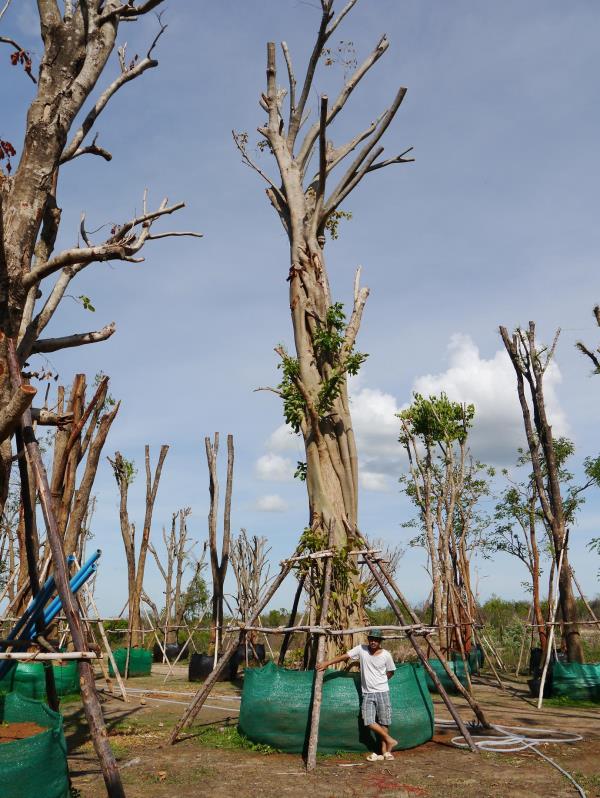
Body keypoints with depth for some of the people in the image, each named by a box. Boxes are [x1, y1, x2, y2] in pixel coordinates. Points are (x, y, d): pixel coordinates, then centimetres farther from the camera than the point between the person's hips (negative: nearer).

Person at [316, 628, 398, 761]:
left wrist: (379, 681, 6)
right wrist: (327, 663, -16)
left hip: (382, 692, -1)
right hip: (367, 693, 1)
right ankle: (390, 740, 9)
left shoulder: (386, 655, -5)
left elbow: (390, 672, 11)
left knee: (383, 722, 1)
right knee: (368, 721, -8)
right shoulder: (361, 650, -4)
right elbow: (344, 656, -8)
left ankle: (384, 751, 14)